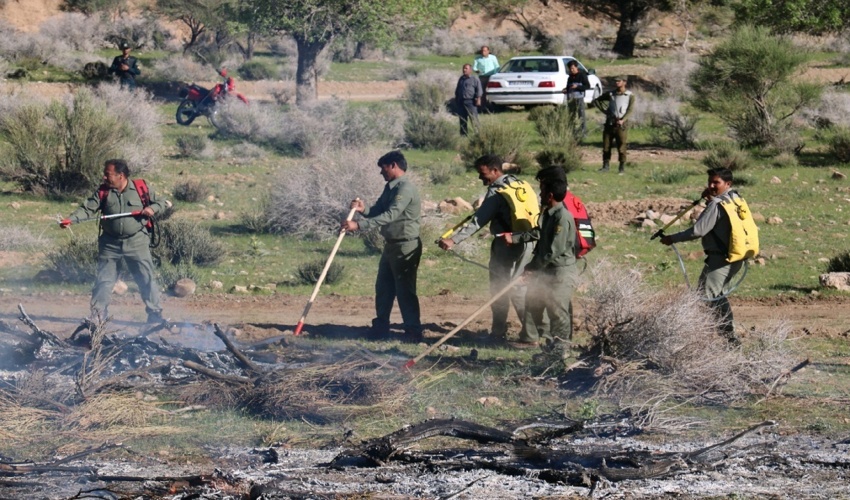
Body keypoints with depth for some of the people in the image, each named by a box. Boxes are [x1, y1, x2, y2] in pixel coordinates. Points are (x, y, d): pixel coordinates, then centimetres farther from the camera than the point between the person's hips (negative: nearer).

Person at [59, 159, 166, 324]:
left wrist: (152, 208, -14)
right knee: (104, 280, 4)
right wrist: (71, 219, -23)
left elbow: (161, 203, 7)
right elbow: (87, 209, -7)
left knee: (147, 278, 0)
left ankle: (155, 313, 9)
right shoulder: (103, 192, 1)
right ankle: (98, 315, 13)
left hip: (137, 242, -2)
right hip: (110, 243, 2)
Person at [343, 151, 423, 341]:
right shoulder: (390, 187, 13)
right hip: (391, 245, 10)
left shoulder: (405, 188, -19)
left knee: (405, 290, -7)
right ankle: (380, 326, 25)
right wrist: (363, 209, -9)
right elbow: (377, 211, 15)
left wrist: (359, 225, -33)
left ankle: (413, 331, -4)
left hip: (405, 246, -10)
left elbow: (389, 215, -28)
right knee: (383, 288, 15)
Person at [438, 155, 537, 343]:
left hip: (506, 245, -8)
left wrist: (454, 240, -30)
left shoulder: (496, 192, -17)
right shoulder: (516, 183, 8)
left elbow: (478, 221, -25)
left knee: (499, 288, 2)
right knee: (517, 286, 17)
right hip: (525, 242, 8)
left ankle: (499, 333, 7)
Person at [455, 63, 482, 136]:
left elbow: (478, 90, -6)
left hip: (470, 102, -6)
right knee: (462, 119, 10)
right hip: (461, 102, 6)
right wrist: (456, 97, 23)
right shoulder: (461, 79, 18)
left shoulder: (475, 80, -2)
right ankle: (463, 134, 17)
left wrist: (478, 99, -14)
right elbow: (457, 89, 28)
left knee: (474, 119, -9)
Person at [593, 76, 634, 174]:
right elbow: (597, 100, 22)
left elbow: (630, 109, -7)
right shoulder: (610, 94, 14)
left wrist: (623, 120, -21)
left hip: (621, 124, -4)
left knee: (621, 147, -6)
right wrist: (603, 110, 7)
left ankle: (622, 167, 2)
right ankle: (606, 165, 10)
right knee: (606, 145, 2)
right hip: (609, 123, 4)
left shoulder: (630, 95, 3)